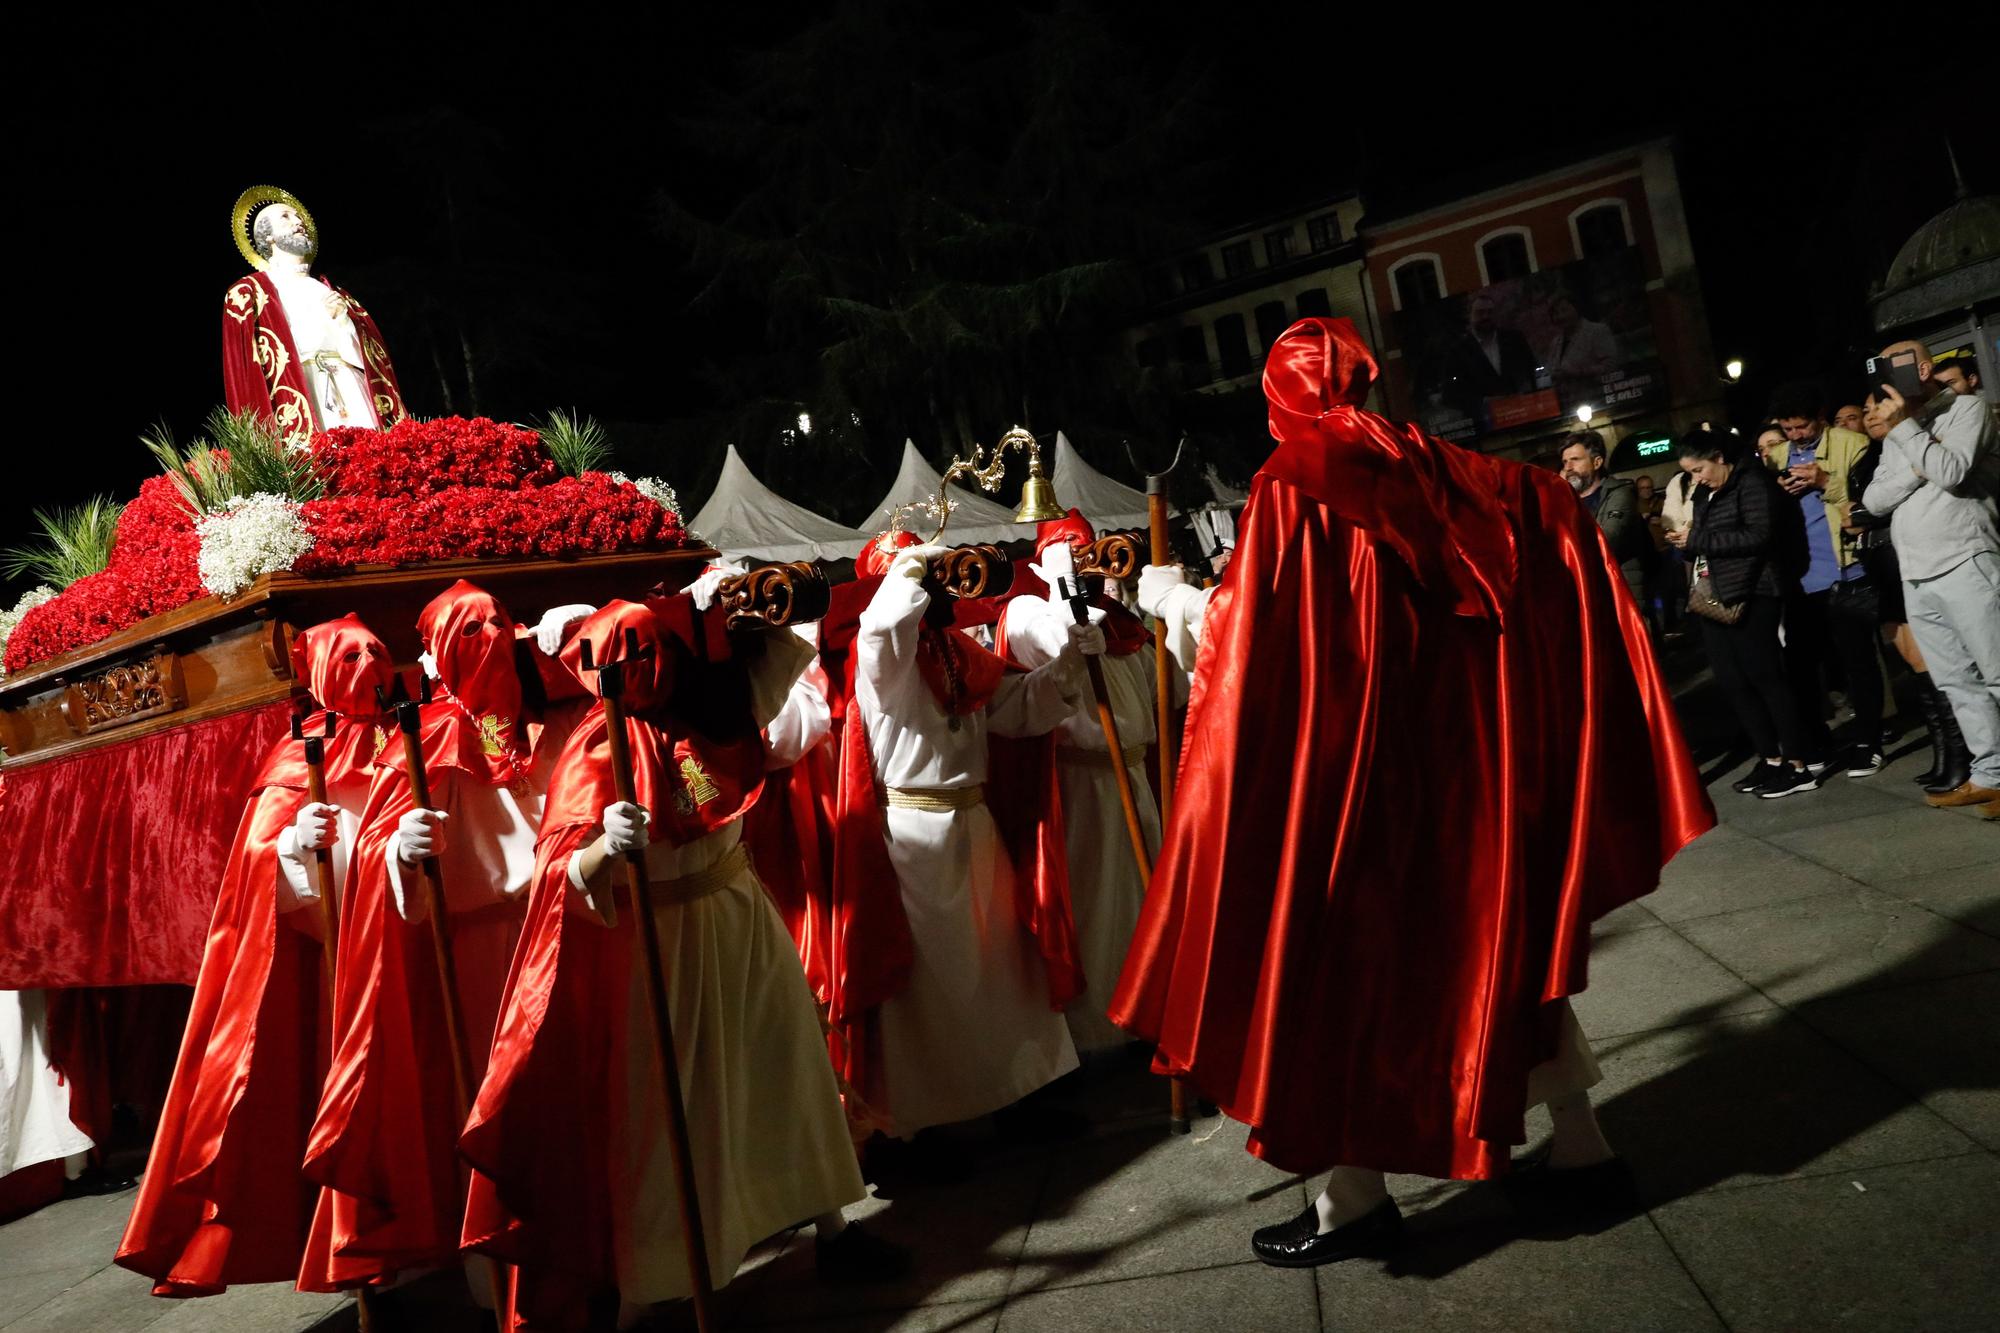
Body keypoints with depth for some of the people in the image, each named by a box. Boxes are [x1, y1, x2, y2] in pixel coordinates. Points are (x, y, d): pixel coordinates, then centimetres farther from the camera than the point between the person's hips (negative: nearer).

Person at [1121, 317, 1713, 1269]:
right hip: (1472, 761, 6)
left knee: (1346, 954, 5)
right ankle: (1579, 1145, 27)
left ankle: (1355, 1196, 9)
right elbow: (1557, 508, 15)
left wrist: (1173, 597, 2)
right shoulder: (1441, 473, 7)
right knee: (1500, 937, 18)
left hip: (1348, 765, -6)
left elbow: (1250, 628, -14)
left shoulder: (1293, 487, -10)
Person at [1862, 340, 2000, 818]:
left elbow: (1953, 472, -15)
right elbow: (1874, 499, 8)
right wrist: (1918, 468, -8)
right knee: (1957, 683, 7)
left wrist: (1905, 427, -10)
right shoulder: (1897, 435, 19)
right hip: (1915, 578, 7)